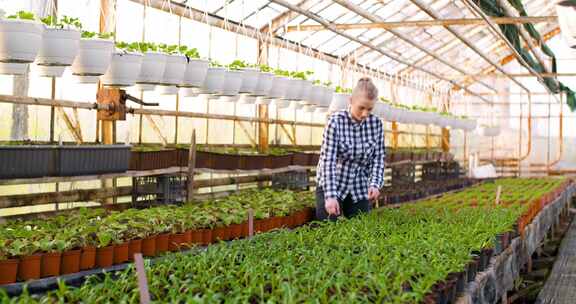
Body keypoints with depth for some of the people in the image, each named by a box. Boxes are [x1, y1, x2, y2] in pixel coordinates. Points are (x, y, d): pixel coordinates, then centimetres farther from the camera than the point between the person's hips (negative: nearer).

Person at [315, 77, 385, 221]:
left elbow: (378, 158, -1)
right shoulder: (336, 121, -17)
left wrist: (375, 184, -19)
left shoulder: (376, 123, -6)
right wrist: (331, 195, -31)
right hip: (331, 184, -3)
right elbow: (328, 160, -22)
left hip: (360, 188, 3)